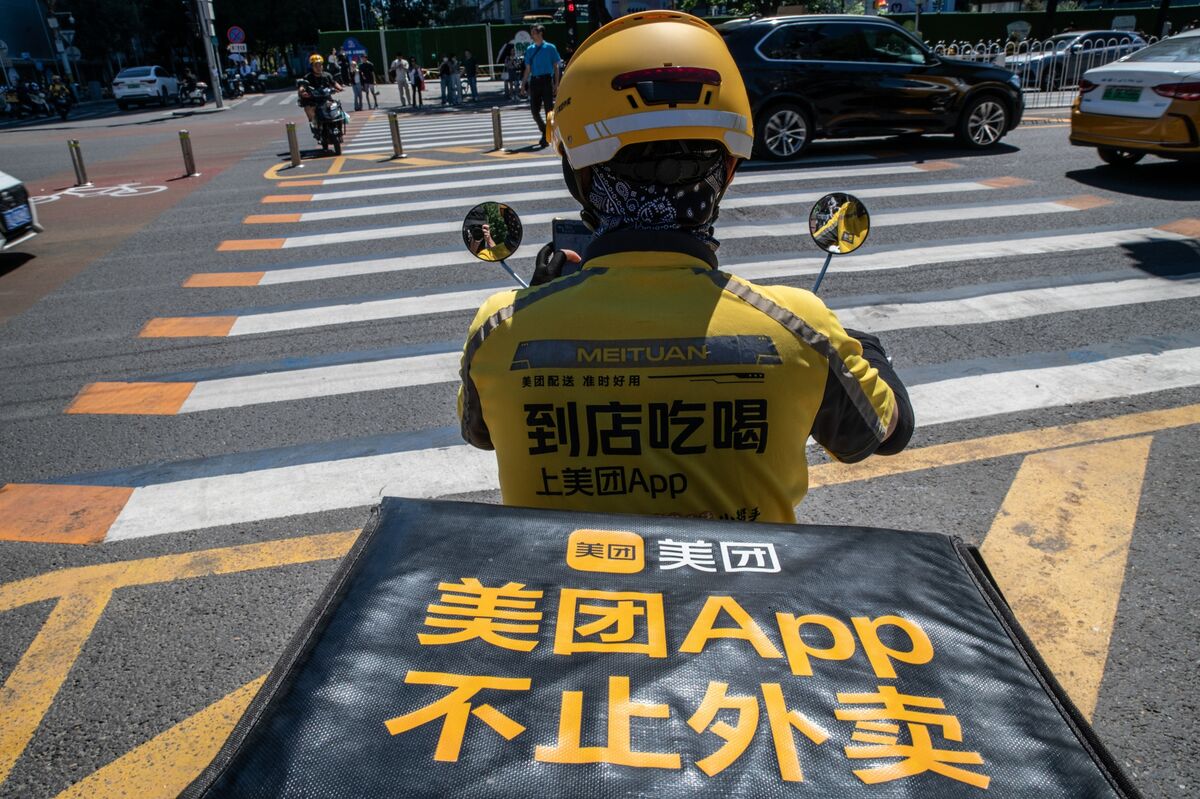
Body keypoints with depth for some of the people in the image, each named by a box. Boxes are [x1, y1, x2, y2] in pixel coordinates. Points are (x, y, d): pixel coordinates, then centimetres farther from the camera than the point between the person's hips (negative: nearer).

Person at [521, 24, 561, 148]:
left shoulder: (550, 48, 1)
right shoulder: (530, 49, 12)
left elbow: (555, 67, 2)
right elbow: (528, 69, 14)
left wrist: (556, 84, -6)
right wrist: (524, 83, 6)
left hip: (546, 80, -4)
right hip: (534, 81, 4)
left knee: (549, 109, -3)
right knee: (534, 110, 3)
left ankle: (547, 136, 6)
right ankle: (545, 132, 23)